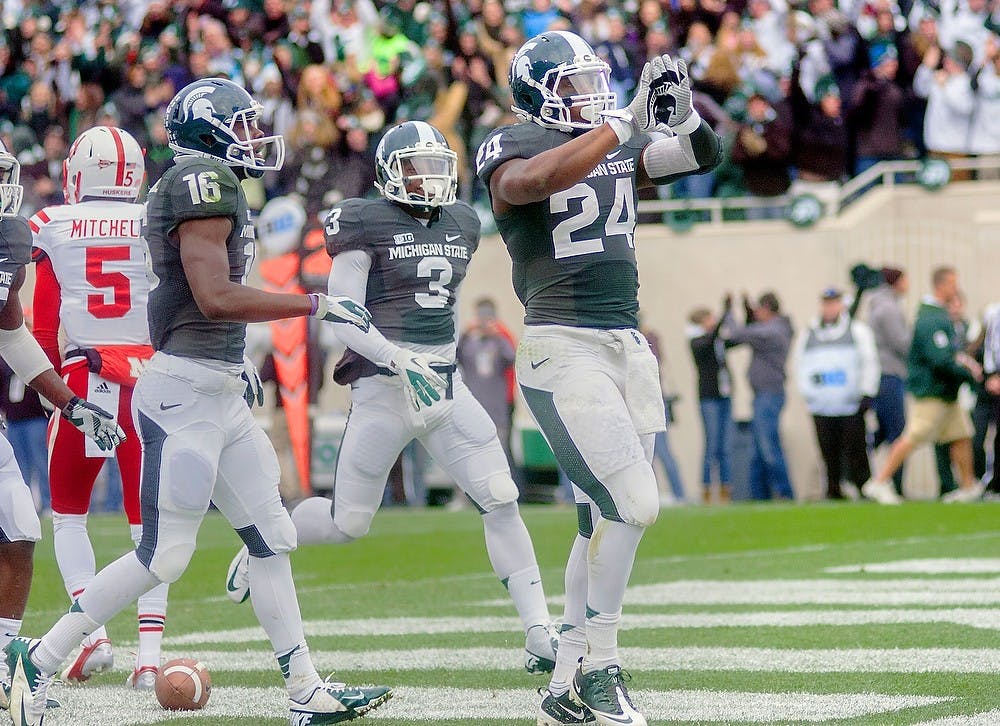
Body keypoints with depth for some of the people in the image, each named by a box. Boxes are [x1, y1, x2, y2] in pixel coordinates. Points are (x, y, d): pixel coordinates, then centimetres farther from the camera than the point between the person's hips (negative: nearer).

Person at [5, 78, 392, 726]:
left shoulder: (215, 187, 16)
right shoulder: (204, 182, -14)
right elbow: (215, 297, -21)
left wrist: (234, 361, 22)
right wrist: (317, 305, -16)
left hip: (220, 393, 10)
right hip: (186, 391, -10)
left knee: (272, 538, 10)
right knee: (164, 556, -7)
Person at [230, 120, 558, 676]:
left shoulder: (462, 225, 11)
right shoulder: (367, 225, -9)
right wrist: (401, 362, -23)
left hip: (445, 386, 5)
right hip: (385, 391, -5)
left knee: (501, 501, -9)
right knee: (348, 523, 4)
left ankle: (539, 634, -7)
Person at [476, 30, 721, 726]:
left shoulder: (621, 143, 14)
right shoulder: (513, 148, -6)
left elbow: (706, 154, 9)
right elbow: (536, 181, -28)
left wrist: (682, 115, -12)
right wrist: (623, 122, -25)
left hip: (628, 347, 7)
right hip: (563, 349, -7)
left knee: (605, 519, 7)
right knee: (633, 504, -15)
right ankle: (600, 669, -2)